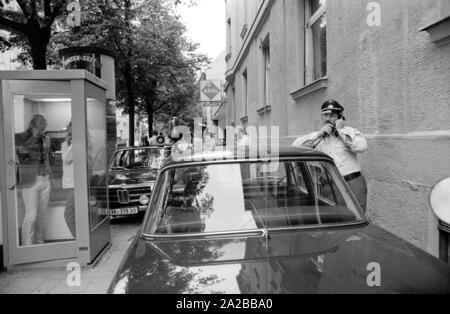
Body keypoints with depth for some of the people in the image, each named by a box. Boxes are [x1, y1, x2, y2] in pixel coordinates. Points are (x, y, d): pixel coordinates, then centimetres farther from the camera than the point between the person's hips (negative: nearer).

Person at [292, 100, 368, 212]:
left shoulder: (350, 131, 4)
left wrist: (341, 130, -9)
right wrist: (319, 134, -7)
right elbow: (296, 146, -3)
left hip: (353, 185, -2)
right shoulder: (317, 136, 12)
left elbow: (361, 147, -17)